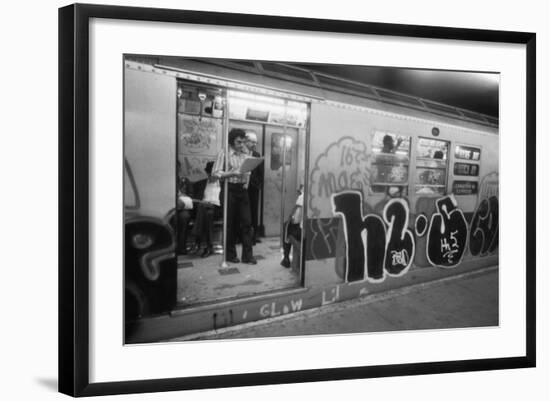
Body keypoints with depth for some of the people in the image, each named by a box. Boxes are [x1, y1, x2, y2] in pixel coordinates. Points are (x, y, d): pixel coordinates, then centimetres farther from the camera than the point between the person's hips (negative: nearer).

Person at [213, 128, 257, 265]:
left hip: (242, 190, 4)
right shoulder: (224, 153, -5)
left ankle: (247, 255, 6)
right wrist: (233, 173, -20)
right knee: (230, 223, 4)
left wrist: (247, 181, 2)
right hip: (230, 189, -4)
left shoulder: (246, 153, 8)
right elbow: (216, 173, -11)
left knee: (247, 222, 1)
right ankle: (230, 254, 17)